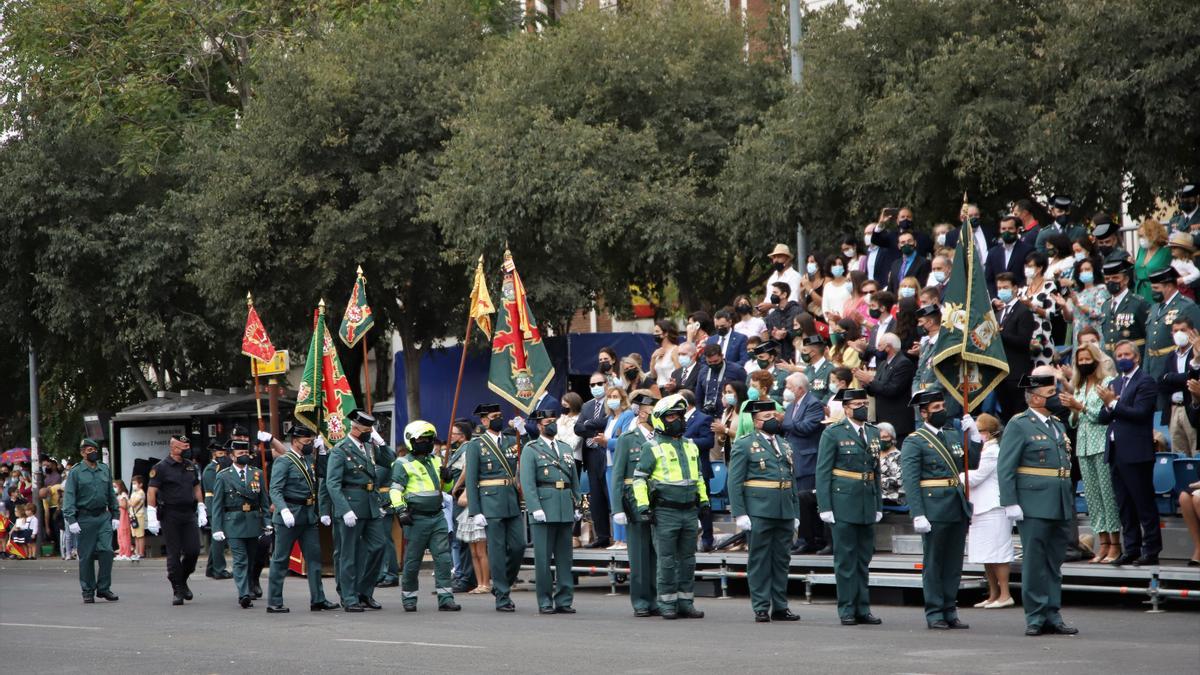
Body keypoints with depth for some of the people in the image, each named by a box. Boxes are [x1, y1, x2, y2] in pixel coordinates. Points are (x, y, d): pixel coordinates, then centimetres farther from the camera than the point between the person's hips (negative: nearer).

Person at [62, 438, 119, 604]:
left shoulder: (105, 470, 10)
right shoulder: (76, 472, -2)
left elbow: (111, 494, 17)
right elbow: (69, 497, -5)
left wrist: (115, 515, 13)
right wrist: (71, 520, -14)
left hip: (104, 517, 3)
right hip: (85, 518, -3)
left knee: (106, 550, -8)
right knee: (86, 556, 1)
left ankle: (104, 587, 3)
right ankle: (88, 591, 10)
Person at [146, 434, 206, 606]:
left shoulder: (191, 467, 12)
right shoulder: (161, 468, -5)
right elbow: (151, 492, -7)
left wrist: (201, 510, 13)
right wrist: (151, 517, -13)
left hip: (189, 514, 5)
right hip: (170, 516, -5)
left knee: (193, 550, -4)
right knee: (174, 554, -2)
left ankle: (183, 580, 19)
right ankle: (177, 591, 5)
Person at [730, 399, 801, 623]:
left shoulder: (784, 446, 17)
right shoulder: (744, 445, -2)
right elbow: (735, 482, -6)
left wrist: (795, 513, 14)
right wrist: (739, 514, -13)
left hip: (784, 512, 6)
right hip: (759, 511, -6)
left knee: (782, 560, 8)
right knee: (760, 560, -2)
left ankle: (780, 607, 14)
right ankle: (761, 608, 1)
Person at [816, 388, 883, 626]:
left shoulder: (873, 432, 13)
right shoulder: (833, 433, -4)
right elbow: (822, 472, -6)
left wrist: (879, 505, 13)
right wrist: (825, 507, -12)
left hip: (867, 505, 5)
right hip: (843, 504, -5)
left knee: (863, 559, 9)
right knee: (845, 559, -2)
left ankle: (863, 609, 14)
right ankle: (847, 610, 3)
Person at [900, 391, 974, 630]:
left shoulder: (953, 435, 15)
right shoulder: (914, 441, -5)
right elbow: (910, 480, -11)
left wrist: (974, 435, 3)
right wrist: (918, 515, -18)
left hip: (958, 509, 6)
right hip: (934, 509, -6)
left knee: (954, 563, 10)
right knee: (933, 563, 1)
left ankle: (950, 612, 17)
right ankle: (934, 615, 5)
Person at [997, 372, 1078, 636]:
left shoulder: (1058, 425, 17)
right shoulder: (1019, 425, -6)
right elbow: (1005, 468, -10)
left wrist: (1070, 502, 18)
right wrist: (1010, 503, -17)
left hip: (1060, 506, 7)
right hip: (1034, 507, -7)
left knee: (1055, 564, 10)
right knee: (1034, 563, -3)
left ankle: (1052, 616, 14)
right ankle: (1036, 617, 2)